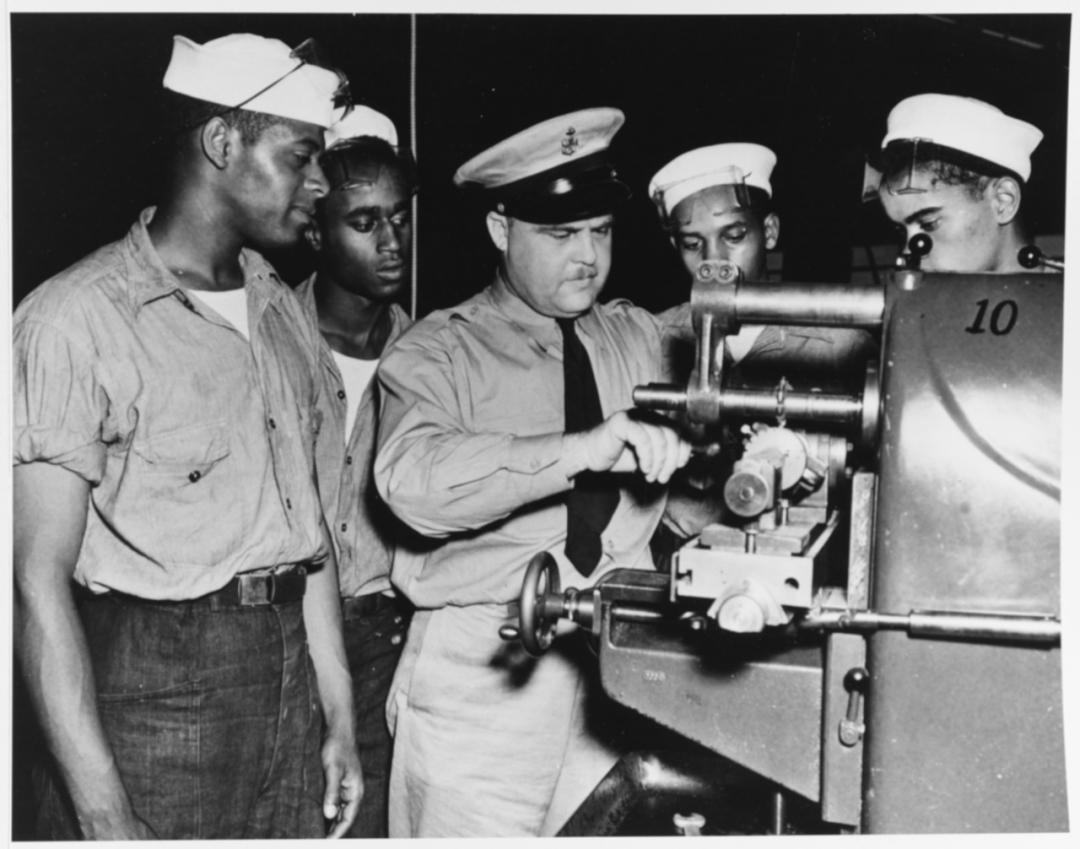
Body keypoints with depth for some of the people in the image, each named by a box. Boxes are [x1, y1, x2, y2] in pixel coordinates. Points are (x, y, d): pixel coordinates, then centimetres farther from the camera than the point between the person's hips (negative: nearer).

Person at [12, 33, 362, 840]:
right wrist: (104, 814, -16)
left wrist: (339, 714, 11)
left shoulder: (284, 313, 9)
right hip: (154, 689, -6)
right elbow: (41, 583, -14)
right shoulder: (77, 318, -12)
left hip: (289, 674, 6)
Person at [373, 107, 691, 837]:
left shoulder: (639, 338, 12)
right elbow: (416, 479, -22)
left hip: (619, 669, 4)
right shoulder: (438, 354, -2)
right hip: (484, 677, -3)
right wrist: (581, 450, -33)